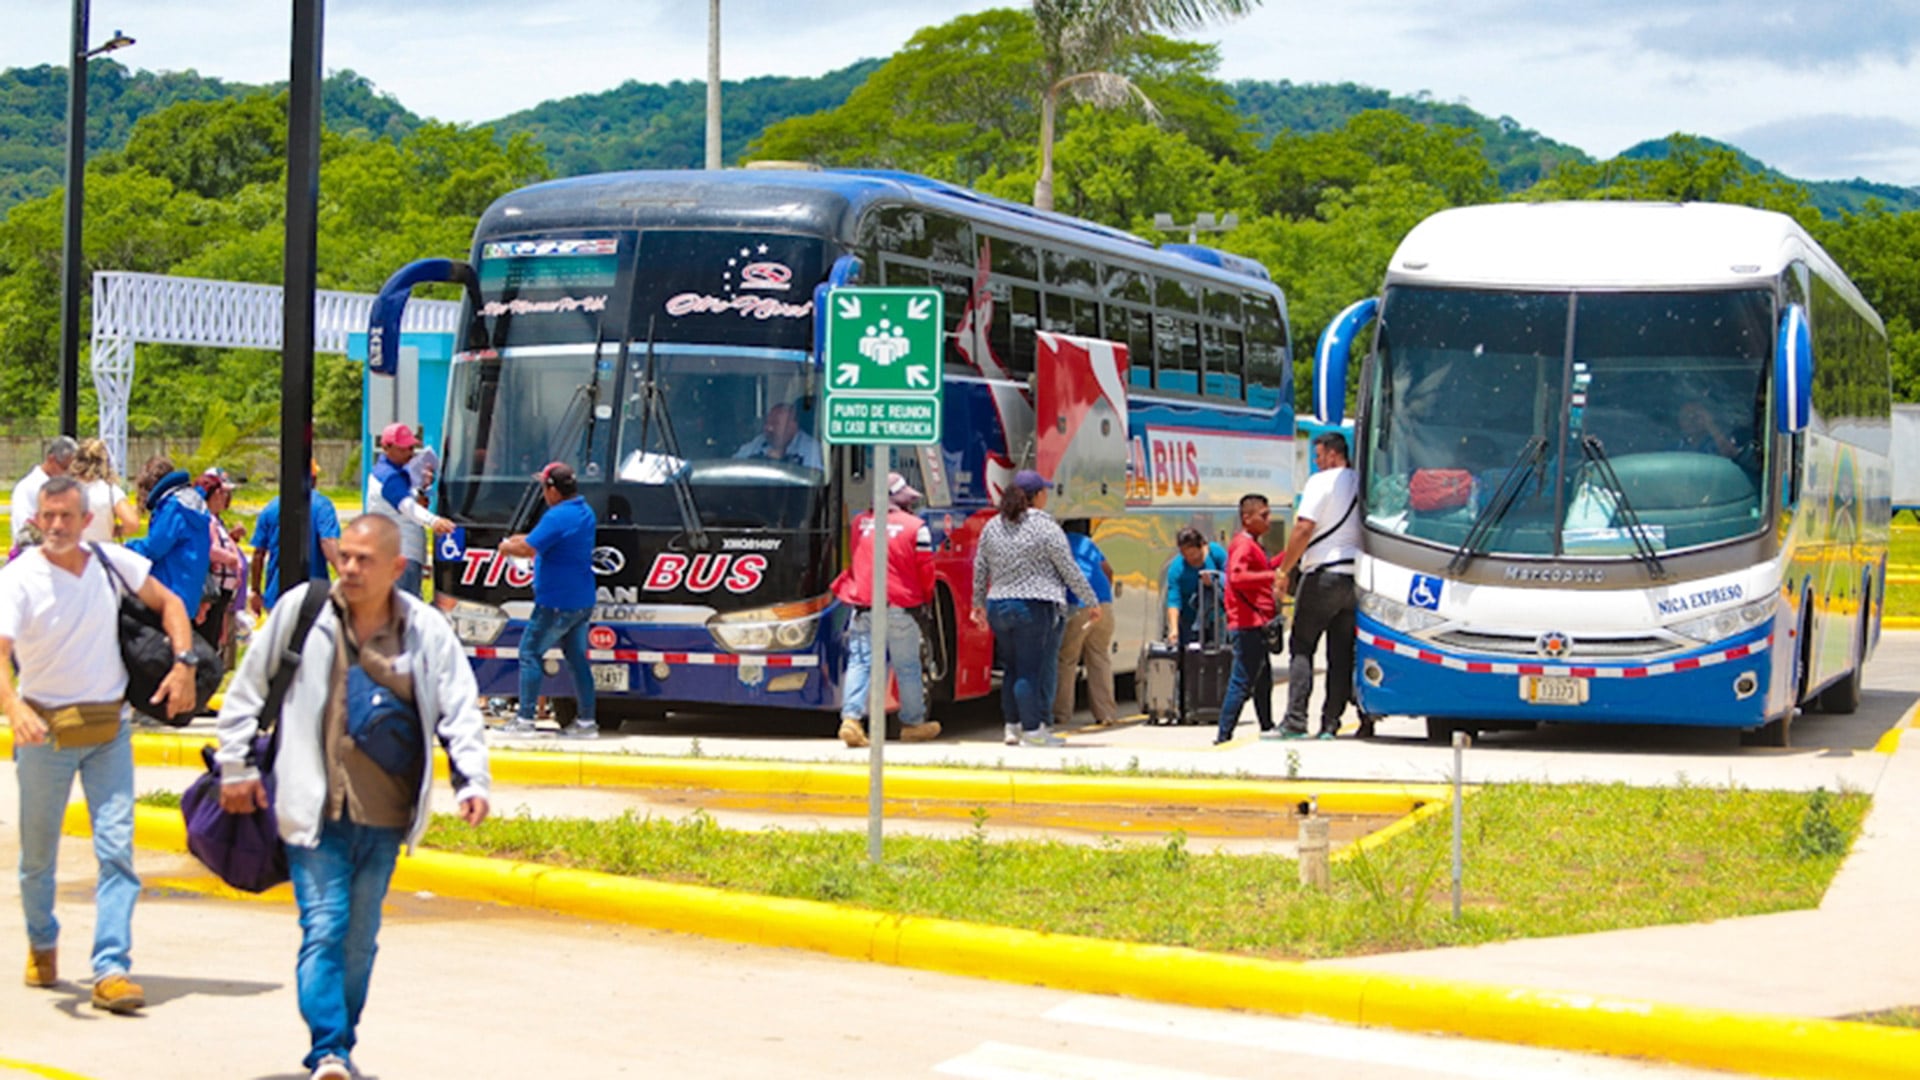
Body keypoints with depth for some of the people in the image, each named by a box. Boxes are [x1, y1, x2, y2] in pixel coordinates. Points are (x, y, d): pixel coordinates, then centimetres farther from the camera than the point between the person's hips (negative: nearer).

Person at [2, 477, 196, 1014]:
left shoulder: (112, 563, 0)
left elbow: (168, 602, 14)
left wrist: (183, 662, -2)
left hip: (109, 728, 2)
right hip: (44, 729, -2)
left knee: (117, 848, -9)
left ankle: (111, 970, -11)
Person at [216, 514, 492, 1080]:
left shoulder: (427, 630, 1)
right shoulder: (302, 609, -2)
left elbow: (459, 709, 5)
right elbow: (248, 688, 6)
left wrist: (472, 780, -9)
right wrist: (236, 766, 5)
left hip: (384, 814, 3)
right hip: (314, 808, -2)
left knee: (361, 937, 12)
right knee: (324, 927, -13)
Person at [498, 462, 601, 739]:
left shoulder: (557, 517, -20)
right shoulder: (586, 513, 10)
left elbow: (528, 549, -20)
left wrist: (507, 547, 0)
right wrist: (524, 540, 18)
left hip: (556, 604, -8)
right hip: (582, 602, 8)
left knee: (530, 653, 1)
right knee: (577, 658, 12)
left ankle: (525, 719, 0)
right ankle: (586, 721, 11)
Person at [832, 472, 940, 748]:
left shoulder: (860, 523, 4)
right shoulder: (916, 527, -6)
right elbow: (925, 570, -2)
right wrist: (926, 597, 15)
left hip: (863, 604, 3)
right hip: (901, 606, -3)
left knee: (860, 661, 2)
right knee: (907, 666, 9)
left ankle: (851, 717, -14)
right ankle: (913, 723, 21)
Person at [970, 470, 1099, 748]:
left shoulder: (992, 526, 7)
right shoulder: (1045, 527, -9)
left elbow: (980, 569, 13)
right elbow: (1070, 571, -5)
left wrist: (978, 603, 26)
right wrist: (1092, 602, 5)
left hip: (998, 607, 6)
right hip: (1034, 607, -6)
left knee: (1012, 669, 15)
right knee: (1033, 670, -3)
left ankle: (1013, 726, 18)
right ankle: (1033, 729, -2)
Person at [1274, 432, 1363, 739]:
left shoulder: (1321, 482, -7)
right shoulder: (1361, 485, 13)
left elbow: (1304, 529, -14)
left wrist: (1284, 569, -8)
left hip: (1323, 575, -6)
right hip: (1355, 577, 6)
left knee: (1301, 647, -1)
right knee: (1342, 654, 8)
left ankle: (1295, 722, -9)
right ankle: (1330, 724, 6)